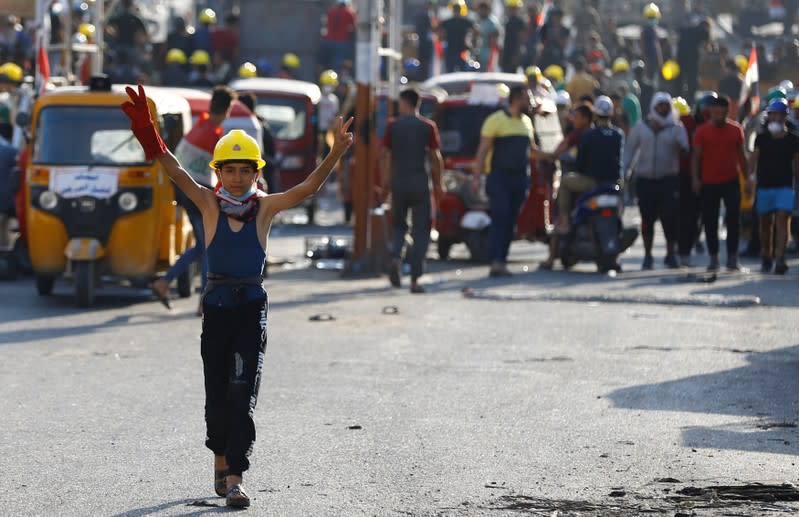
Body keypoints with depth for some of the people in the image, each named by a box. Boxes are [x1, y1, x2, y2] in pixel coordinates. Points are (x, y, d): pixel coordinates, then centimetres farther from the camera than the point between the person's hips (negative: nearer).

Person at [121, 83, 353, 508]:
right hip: (217, 307, 1)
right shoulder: (210, 203, -2)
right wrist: (150, 137, -29)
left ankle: (234, 478, -12)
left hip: (252, 307, -1)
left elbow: (308, 188, -13)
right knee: (216, 393, 9)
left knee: (242, 393, -9)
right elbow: (177, 174, -14)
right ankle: (221, 460, 33)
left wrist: (335, 155, -29)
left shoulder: (266, 206, -2)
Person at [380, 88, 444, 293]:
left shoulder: (393, 126, 1)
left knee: (399, 224, 20)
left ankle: (396, 257, -7)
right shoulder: (428, 126, -1)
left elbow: (385, 157, 0)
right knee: (421, 232, 4)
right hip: (421, 183, -1)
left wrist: (385, 182, 7)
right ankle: (415, 279, -2)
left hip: (399, 183, 1)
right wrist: (438, 184, 7)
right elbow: (436, 158, -1)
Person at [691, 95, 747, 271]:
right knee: (710, 222, 3)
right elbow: (696, 156, -2)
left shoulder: (735, 129, 6)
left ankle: (732, 257, -2)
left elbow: (741, 155, 13)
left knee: (733, 219, -7)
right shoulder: (702, 131, 0)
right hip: (709, 183, 0)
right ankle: (713, 258, 13)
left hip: (731, 181, 0)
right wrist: (695, 178, -13)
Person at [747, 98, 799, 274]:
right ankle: (766, 258, 25)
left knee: (782, 222, -14)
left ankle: (780, 259, -22)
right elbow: (754, 157, -5)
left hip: (785, 186, -1)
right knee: (765, 224, 11)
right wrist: (751, 174, -22)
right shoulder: (762, 138, 5)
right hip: (764, 185, 2)